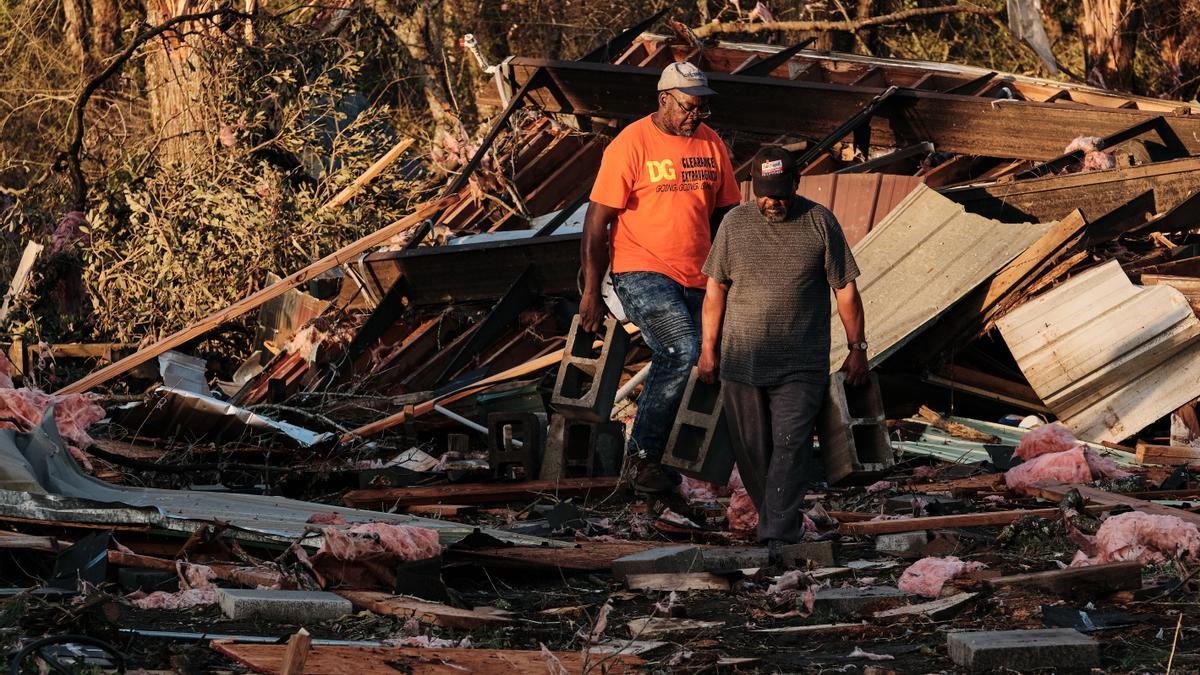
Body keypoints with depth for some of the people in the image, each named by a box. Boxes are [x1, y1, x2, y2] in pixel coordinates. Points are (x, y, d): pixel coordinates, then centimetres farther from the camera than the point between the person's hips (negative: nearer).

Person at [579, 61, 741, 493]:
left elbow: (724, 214, 17)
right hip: (642, 274, -6)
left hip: (695, 279, 6)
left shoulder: (711, 144, 8)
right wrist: (591, 293, -9)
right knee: (682, 352, -24)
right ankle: (642, 455, -13)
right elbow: (597, 222, -8)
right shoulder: (631, 145, -9)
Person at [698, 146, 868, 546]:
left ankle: (779, 536, -14)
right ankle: (769, 514, 23)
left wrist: (857, 348, 4)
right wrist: (708, 349, 9)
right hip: (741, 360, 3)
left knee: (791, 445, -11)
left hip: (801, 366, -2)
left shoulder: (819, 223, 0)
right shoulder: (735, 224, 5)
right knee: (752, 451, 6)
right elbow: (715, 290, 10)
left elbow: (845, 289, 4)